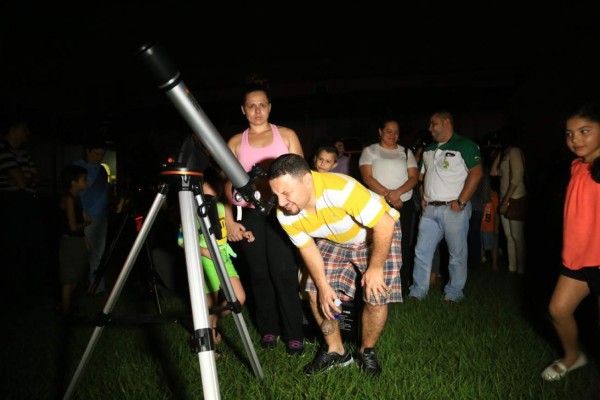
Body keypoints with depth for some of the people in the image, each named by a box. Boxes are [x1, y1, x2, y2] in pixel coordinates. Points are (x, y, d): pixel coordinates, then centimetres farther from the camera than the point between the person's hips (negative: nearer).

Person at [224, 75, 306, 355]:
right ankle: (268, 329, 20)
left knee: (283, 271, -7)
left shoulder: (286, 135, 8)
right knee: (259, 273, 6)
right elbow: (229, 183, 9)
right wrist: (229, 221, 0)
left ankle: (293, 333, 5)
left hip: (281, 211, -1)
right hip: (249, 214, 2)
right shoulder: (236, 142, 10)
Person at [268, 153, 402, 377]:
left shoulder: (341, 189, -42)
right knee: (315, 293, -2)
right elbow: (307, 248, -6)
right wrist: (323, 286, -11)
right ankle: (335, 351, 19)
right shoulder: (285, 215, -22)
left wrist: (375, 268, -24)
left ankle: (367, 352, 14)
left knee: (376, 297, -14)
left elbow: (385, 224, -33)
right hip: (334, 241, 5)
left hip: (378, 232, -4)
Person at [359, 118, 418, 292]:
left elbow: (414, 177, 3)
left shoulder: (406, 152, 13)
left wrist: (397, 193, -15)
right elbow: (367, 177, -6)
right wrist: (388, 194, -15)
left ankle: (402, 285, 12)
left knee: (404, 245, 3)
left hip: (404, 204, 2)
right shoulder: (369, 151, 6)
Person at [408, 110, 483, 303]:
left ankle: (454, 293, 15)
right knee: (422, 251, 6)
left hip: (453, 209, -6)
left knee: (457, 253, 3)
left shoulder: (465, 145, -5)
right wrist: (422, 197, 10)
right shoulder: (429, 149, 17)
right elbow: (421, 175, 24)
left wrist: (461, 202, -17)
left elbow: (476, 173, -14)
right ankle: (417, 292, 14)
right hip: (430, 209, 7)